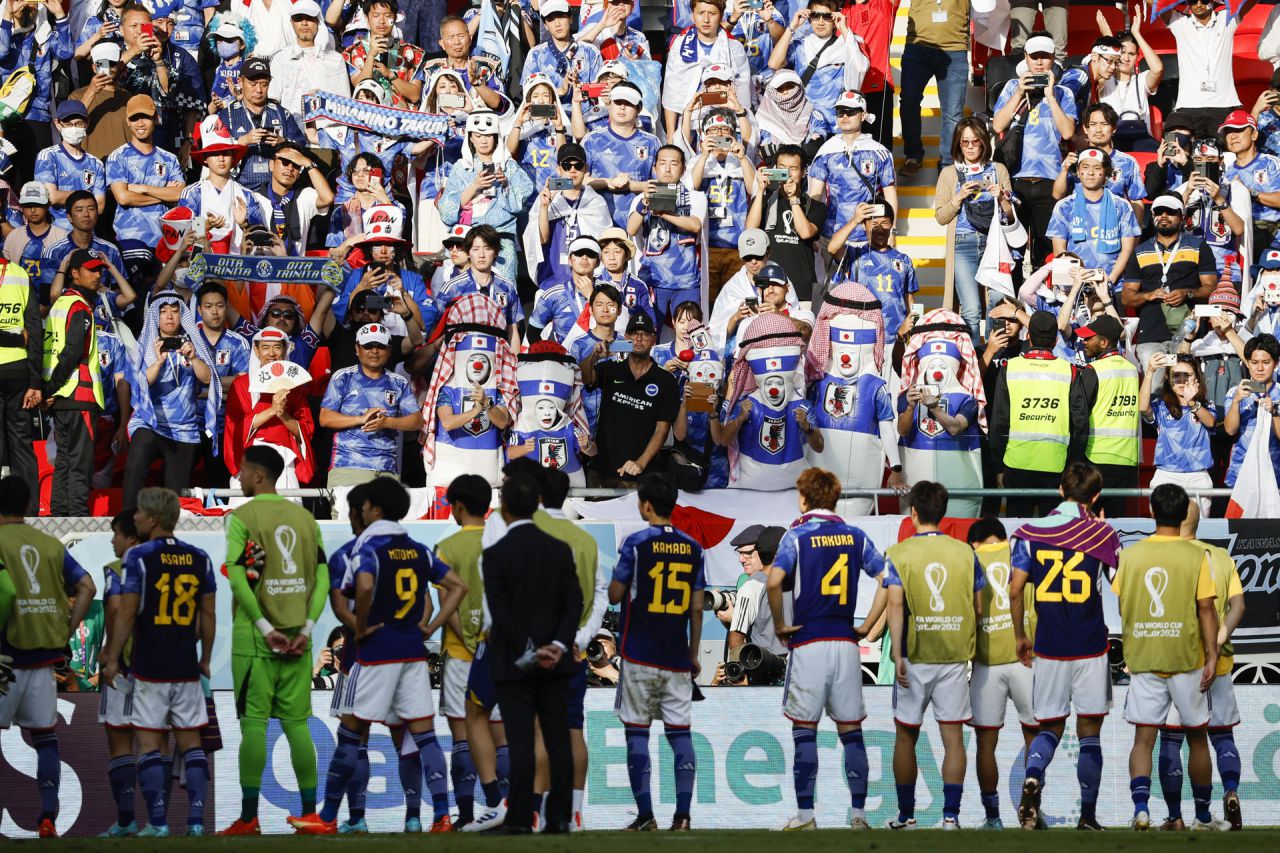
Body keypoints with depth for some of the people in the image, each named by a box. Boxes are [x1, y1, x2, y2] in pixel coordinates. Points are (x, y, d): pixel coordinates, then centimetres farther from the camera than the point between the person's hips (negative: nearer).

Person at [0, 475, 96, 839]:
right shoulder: (51, 545, 10)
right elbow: (86, 588, 4)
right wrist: (66, 632, 7)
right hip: (44, 655, 5)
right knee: (45, 738, 10)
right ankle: (47, 818, 4)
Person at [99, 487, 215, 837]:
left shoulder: (138, 557, -9)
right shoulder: (199, 558, 6)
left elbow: (126, 614, -9)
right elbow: (209, 615, 9)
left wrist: (112, 659, -1)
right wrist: (206, 659, 20)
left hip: (149, 668, -4)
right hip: (187, 669, 4)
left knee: (149, 742, 1)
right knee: (190, 742, 9)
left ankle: (158, 822, -3)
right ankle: (196, 819, 4)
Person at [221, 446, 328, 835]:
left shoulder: (241, 518, -5)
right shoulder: (305, 518, 11)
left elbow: (237, 578, -15)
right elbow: (322, 578, 5)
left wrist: (265, 628, -13)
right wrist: (306, 628, 1)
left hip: (255, 637, -4)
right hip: (297, 636, 4)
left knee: (254, 722, -2)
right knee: (297, 723, 8)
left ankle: (249, 817, -2)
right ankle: (310, 812, 9)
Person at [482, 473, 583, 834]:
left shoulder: (495, 554, -9)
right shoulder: (560, 550, 3)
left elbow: (500, 612, -13)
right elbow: (574, 604, -1)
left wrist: (529, 652, -10)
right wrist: (558, 646, -7)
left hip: (514, 665, -3)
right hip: (555, 662, 3)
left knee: (521, 743, -4)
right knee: (558, 740, 5)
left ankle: (520, 819, -5)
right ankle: (559, 817, 5)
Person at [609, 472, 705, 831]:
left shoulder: (636, 543, -7)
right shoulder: (692, 548, 5)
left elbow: (615, 595, -4)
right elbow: (697, 607, 6)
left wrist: (617, 576, 18)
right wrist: (693, 654, 14)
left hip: (639, 657, -3)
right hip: (676, 660, 3)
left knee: (637, 732, 2)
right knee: (680, 733, 3)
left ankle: (645, 815, -1)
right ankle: (683, 816, -4)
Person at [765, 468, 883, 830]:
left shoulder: (797, 535, -4)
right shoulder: (855, 536, 8)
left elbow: (774, 581, -20)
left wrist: (779, 625, -7)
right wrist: (867, 626, 9)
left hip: (807, 643, -3)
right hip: (846, 643, 3)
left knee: (805, 731, 2)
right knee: (851, 731, 8)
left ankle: (805, 816, 2)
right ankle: (858, 814, 7)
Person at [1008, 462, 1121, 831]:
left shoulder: (1031, 533, 0)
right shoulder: (1102, 533, -3)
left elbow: (1015, 591, -2)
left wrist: (1021, 637, 11)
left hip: (1048, 649, 1)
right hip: (1091, 648, -1)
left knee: (1049, 727, 12)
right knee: (1089, 732, 7)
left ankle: (1033, 777, -18)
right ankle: (1087, 817, 6)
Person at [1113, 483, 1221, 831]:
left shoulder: (1130, 555, 1)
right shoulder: (1196, 555, -6)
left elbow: (1115, 606, 6)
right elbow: (1206, 609, -10)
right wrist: (1212, 656, -7)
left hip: (1142, 660, 1)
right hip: (1186, 659, -1)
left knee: (1143, 738, 2)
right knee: (1197, 736, 12)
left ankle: (1140, 807, -17)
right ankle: (1203, 815, 20)